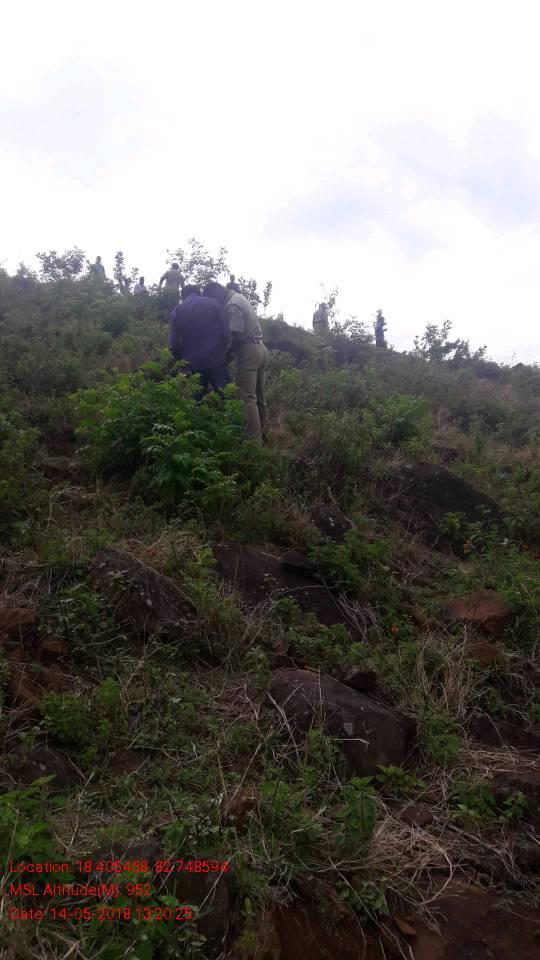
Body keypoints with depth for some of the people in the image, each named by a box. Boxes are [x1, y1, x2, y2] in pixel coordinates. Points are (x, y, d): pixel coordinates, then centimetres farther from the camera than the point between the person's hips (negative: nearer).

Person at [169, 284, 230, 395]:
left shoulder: (177, 311, 6)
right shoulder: (213, 303, 4)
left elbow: (174, 344, 0)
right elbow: (225, 334, -4)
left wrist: (181, 360, 17)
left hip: (192, 366, 1)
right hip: (216, 361, -1)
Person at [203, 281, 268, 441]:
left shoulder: (232, 306, -13)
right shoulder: (238, 297, 17)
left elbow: (236, 336, -17)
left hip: (248, 351, -10)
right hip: (261, 348, 10)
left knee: (247, 398, -11)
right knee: (259, 397, 13)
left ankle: (253, 439, -14)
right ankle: (259, 435, 21)